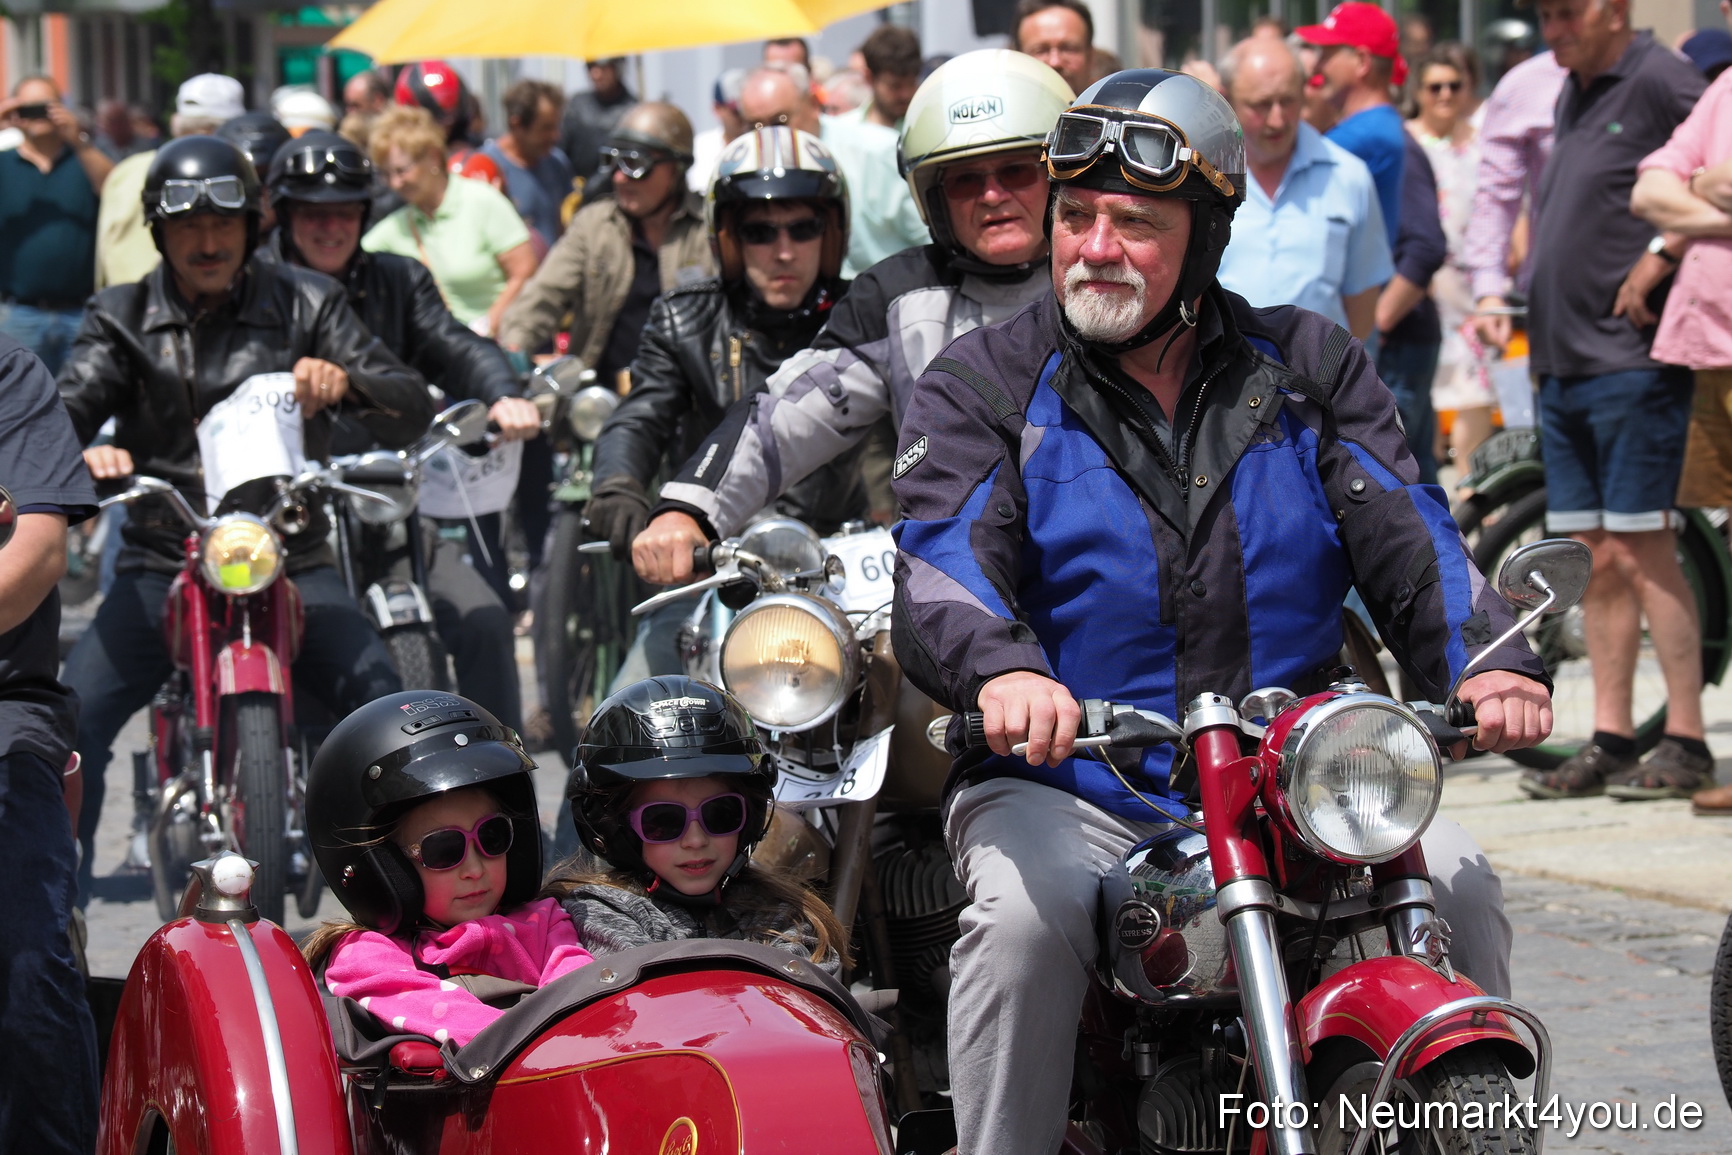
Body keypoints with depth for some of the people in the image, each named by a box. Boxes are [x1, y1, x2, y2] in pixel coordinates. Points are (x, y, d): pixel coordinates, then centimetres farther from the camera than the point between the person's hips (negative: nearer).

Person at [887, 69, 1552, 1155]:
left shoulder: (1307, 366, 11)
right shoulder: (985, 383, 4)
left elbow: (1408, 535, 1)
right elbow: (942, 560, -12)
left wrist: (1488, 661, -20)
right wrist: (1001, 669, -36)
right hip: (1062, 783, -2)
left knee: (1454, 885, -18)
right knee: (1025, 912, -32)